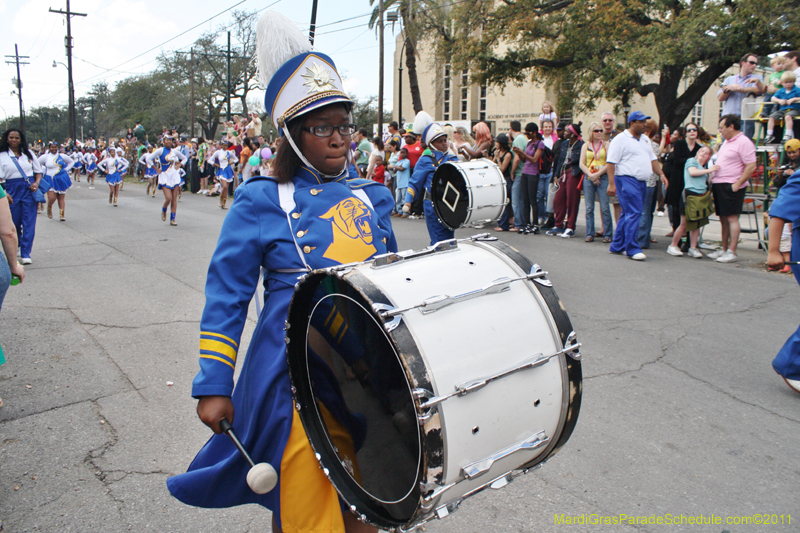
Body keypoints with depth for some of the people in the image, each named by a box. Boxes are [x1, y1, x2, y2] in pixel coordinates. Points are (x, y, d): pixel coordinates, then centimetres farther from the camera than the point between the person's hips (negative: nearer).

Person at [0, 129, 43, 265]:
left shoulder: (28, 153, 10)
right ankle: (14, 249, 30)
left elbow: (38, 171, 14)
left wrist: (36, 183, -6)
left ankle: (25, 254, -1)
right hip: (12, 190, -1)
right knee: (14, 222, 6)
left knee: (29, 221, -4)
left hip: (29, 189, 1)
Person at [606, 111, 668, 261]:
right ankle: (632, 249, -10)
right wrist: (611, 184, -18)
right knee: (634, 213, -13)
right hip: (627, 180, -8)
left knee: (627, 214, 11)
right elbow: (611, 162, -11)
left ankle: (617, 246, 18)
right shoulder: (620, 139, -6)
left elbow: (652, 159, 24)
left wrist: (661, 174, 10)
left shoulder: (645, 139, 19)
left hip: (642, 182, 8)